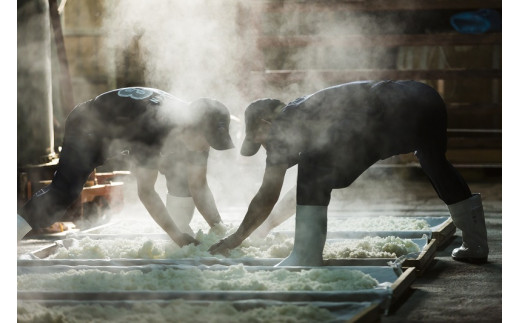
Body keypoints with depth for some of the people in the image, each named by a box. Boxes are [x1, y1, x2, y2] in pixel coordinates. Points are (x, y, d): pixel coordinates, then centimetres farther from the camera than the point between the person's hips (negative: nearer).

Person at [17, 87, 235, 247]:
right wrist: (176, 235, -40)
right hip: (88, 127, -7)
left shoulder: (196, 132, -21)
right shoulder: (152, 127, -44)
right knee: (65, 190, -25)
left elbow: (199, 187, -11)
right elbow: (145, 191, -40)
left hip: (123, 129, 7)